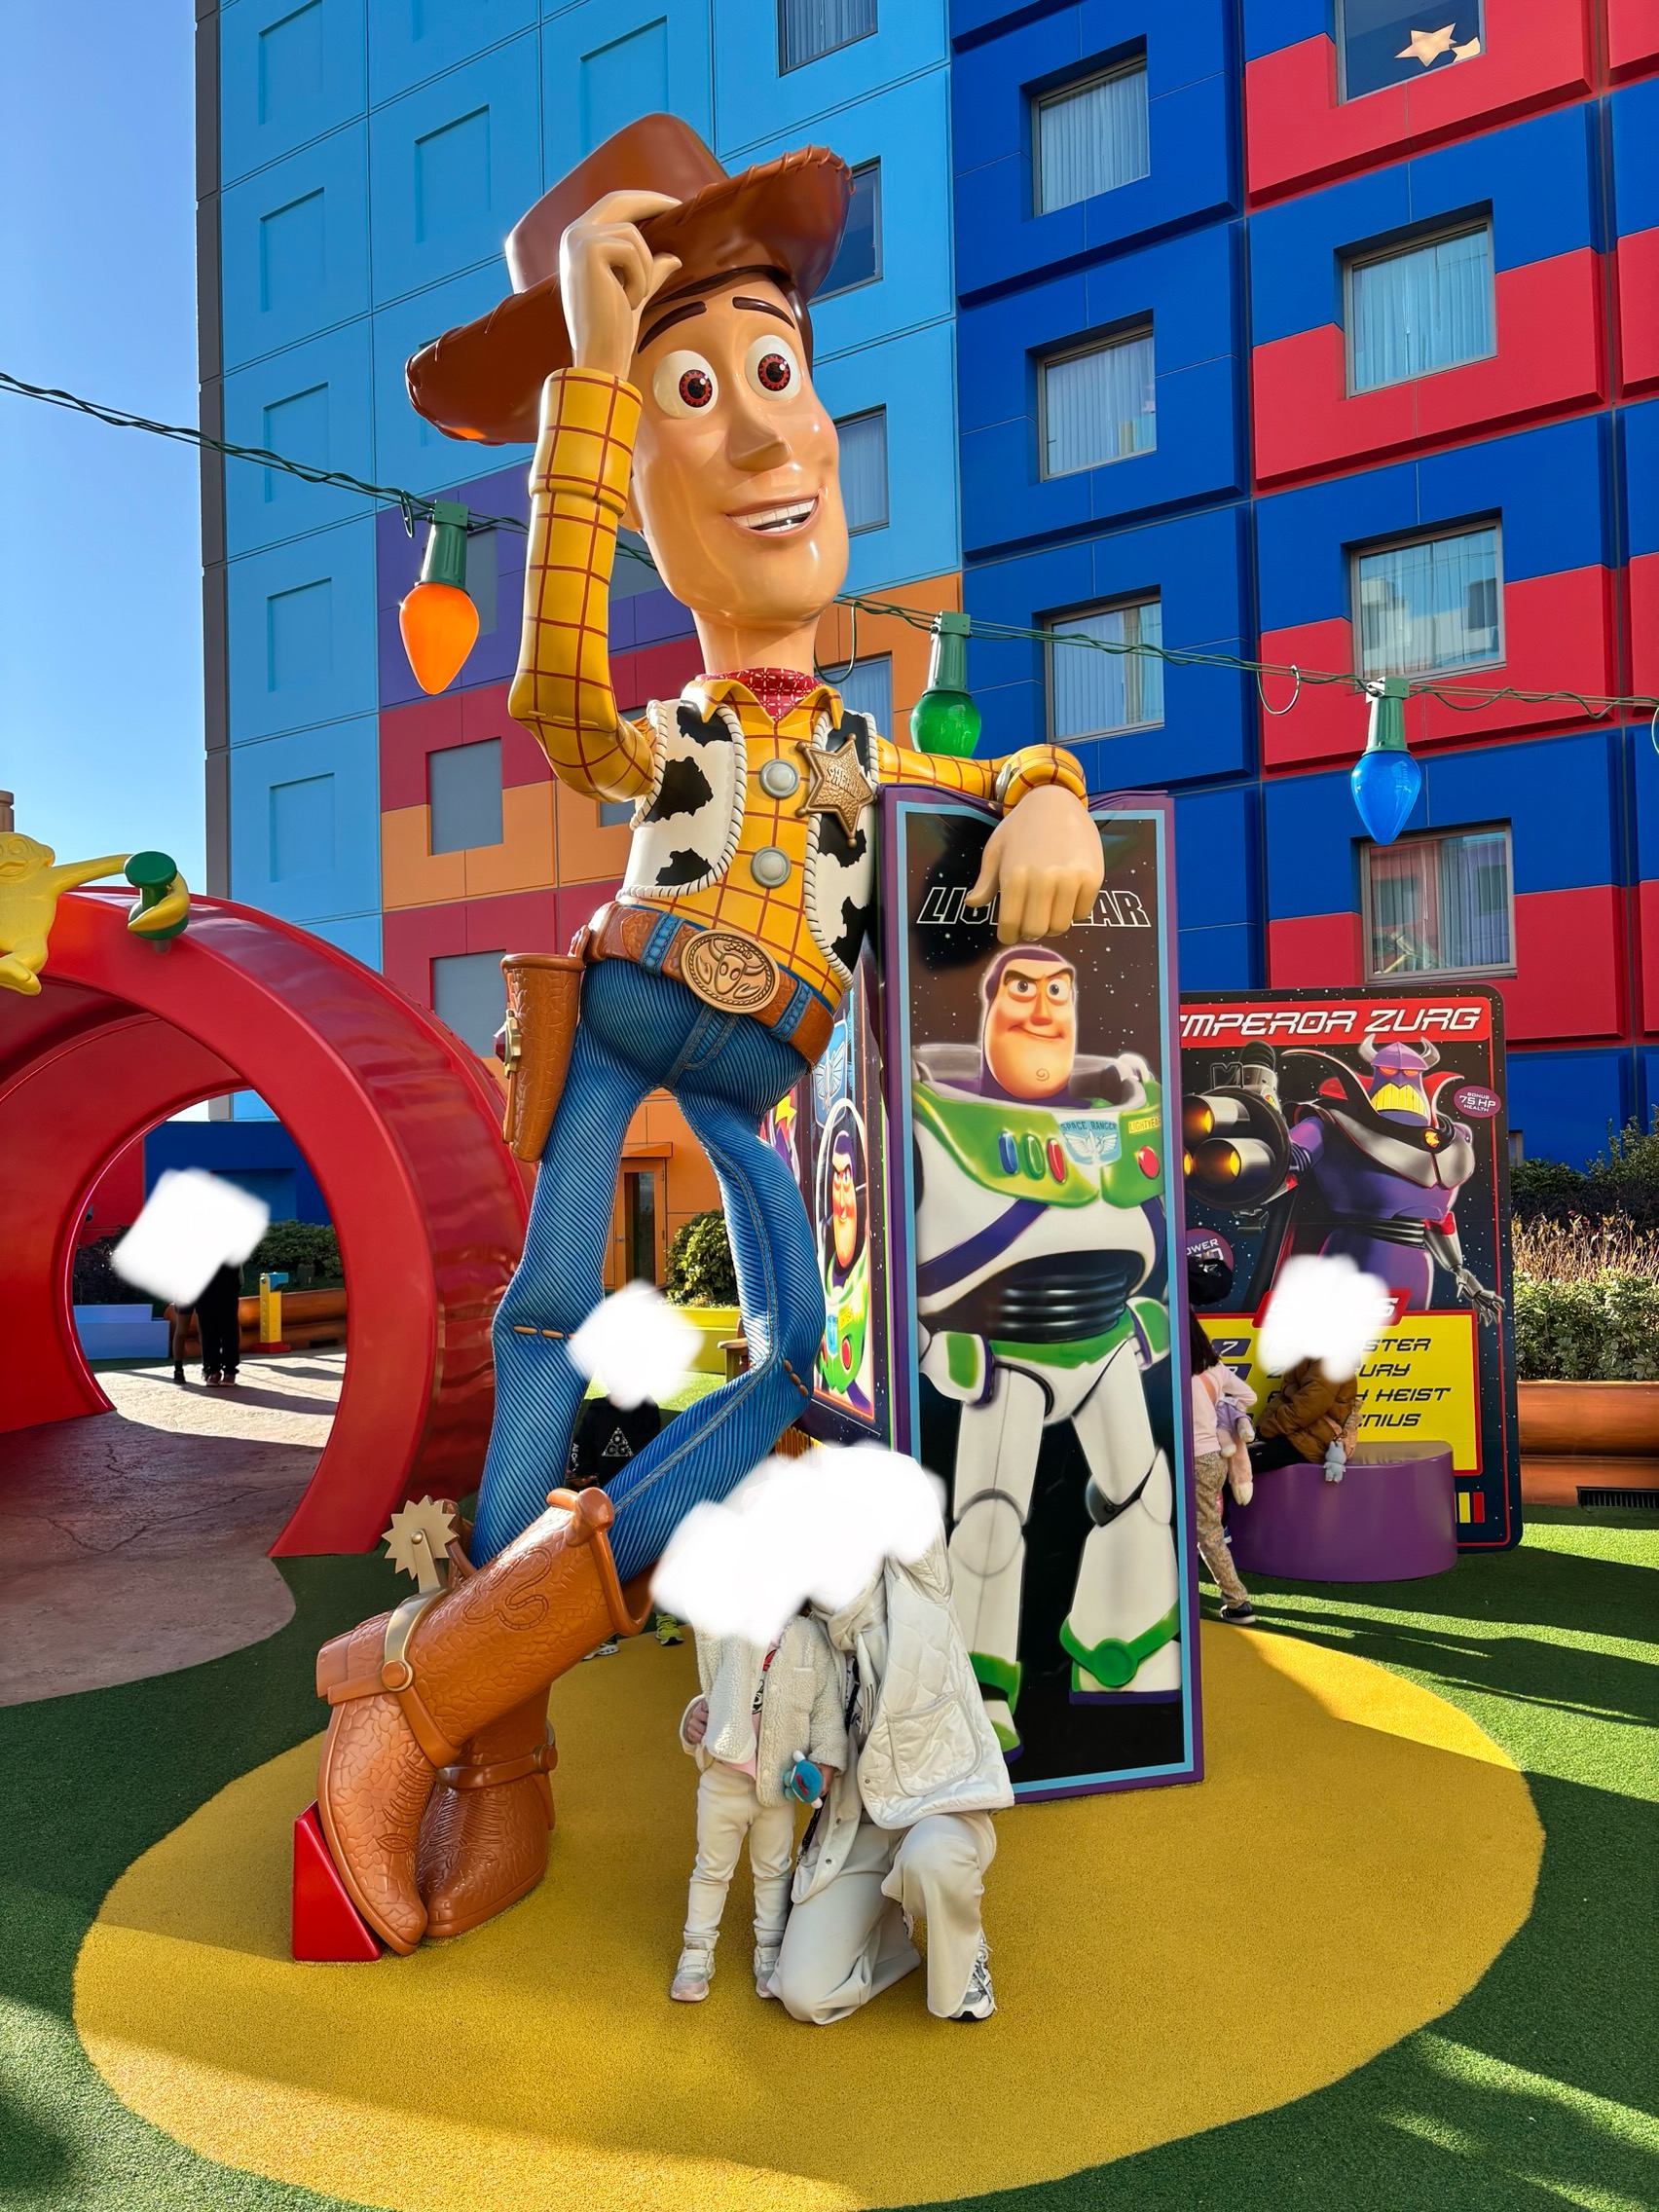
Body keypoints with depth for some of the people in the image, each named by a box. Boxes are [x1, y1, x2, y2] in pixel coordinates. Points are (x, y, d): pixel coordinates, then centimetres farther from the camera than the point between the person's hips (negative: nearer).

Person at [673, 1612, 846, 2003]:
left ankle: (769, 1951, 37)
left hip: (780, 1781, 0)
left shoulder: (813, 1637, -11)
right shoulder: (722, 1632, -13)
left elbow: (828, 1706, -4)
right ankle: (697, 1952, 33)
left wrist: (825, 1761, -6)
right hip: (724, 1777, 0)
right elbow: (711, 1690, 3)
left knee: (773, 1869, 20)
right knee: (712, 1867, 16)